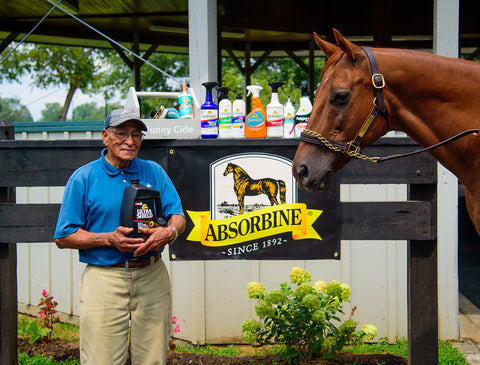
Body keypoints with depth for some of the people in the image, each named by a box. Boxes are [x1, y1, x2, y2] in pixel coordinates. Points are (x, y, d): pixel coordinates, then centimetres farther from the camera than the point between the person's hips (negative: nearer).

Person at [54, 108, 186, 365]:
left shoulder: (154, 172, 12)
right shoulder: (83, 178, 1)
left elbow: (178, 216, 12)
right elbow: (64, 237, 0)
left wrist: (170, 232, -13)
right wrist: (109, 239, -14)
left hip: (151, 276, 3)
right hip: (104, 278, -3)